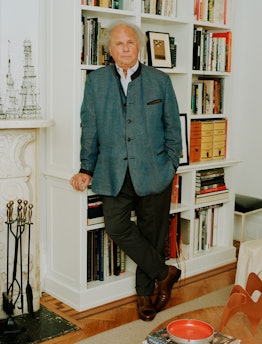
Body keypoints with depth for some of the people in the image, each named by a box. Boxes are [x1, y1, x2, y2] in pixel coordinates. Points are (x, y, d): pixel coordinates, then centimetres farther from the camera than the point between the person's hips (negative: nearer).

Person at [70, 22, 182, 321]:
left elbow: (173, 126, 7)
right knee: (116, 226, -13)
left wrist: (171, 166, 1)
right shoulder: (96, 81, 6)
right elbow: (89, 128, 6)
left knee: (151, 232, 7)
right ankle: (164, 273, 8)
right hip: (114, 173, 1)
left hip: (153, 171, 0)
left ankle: (145, 291, 28)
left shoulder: (160, 80, 4)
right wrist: (87, 169, 2)